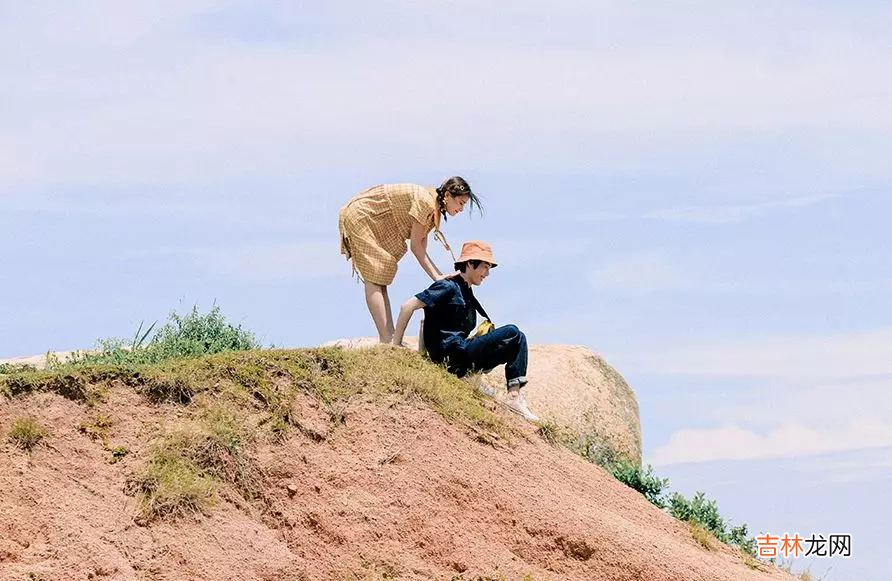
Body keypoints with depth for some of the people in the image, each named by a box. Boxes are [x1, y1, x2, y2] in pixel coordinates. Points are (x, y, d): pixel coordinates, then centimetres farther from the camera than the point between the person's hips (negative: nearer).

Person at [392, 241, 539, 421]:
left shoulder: (467, 294, 21)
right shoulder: (449, 287, -7)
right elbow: (408, 306, -14)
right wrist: (396, 344, -13)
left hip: (462, 359, 9)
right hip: (452, 356, -9)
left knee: (517, 339, 6)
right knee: (511, 332, -15)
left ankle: (514, 394, -8)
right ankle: (513, 396, -20)